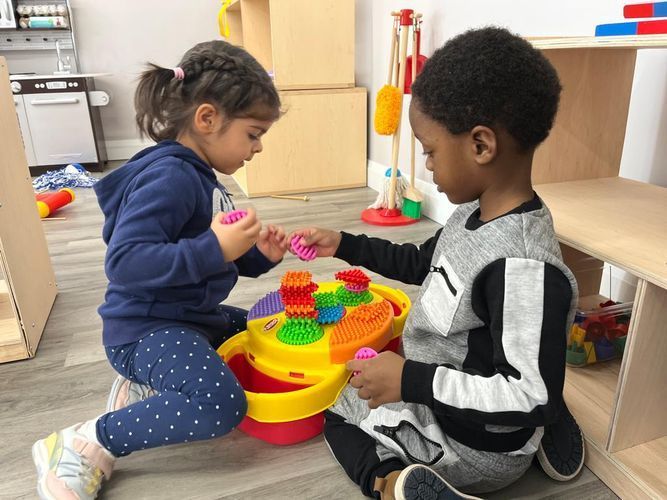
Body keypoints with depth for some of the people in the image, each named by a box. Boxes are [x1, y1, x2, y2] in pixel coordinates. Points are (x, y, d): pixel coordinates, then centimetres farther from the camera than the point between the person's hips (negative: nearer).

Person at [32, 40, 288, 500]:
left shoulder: (201, 177, 11)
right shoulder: (169, 177, -21)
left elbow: (217, 264, 19)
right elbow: (124, 262, -30)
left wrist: (259, 256, 1)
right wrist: (215, 248, -33)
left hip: (192, 318, 10)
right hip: (146, 327, -10)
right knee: (221, 406, -29)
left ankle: (143, 388, 14)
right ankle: (88, 444, -7)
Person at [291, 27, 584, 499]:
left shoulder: (523, 268, -35)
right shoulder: (478, 213, -6)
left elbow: (535, 397, -32)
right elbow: (422, 263, 11)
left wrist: (410, 381, -30)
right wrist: (343, 245, 9)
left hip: (472, 447, -8)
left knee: (339, 409, 7)